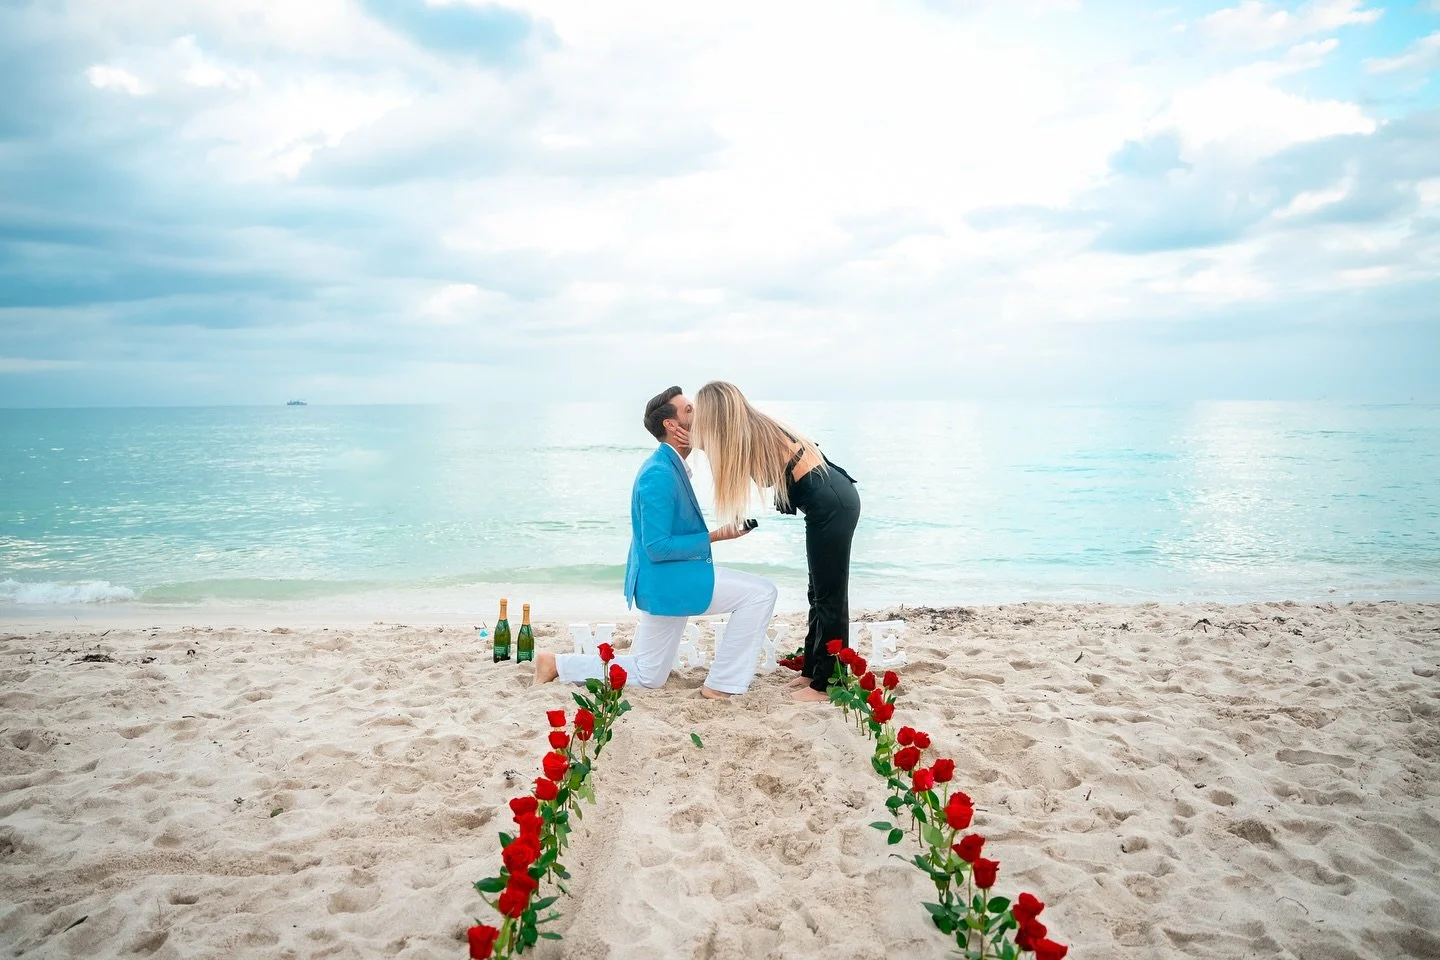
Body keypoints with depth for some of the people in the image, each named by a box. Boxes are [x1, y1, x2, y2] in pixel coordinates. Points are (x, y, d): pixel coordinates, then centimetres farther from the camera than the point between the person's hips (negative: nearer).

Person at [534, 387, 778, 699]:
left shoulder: (671, 465, 8)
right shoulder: (659, 474, -21)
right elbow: (657, 547, -23)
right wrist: (715, 536, -21)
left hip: (666, 581, 10)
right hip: (669, 580, -10)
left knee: (647, 676, 21)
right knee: (760, 593, -15)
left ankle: (557, 663, 23)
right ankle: (722, 684, -7)